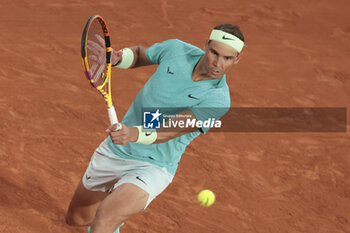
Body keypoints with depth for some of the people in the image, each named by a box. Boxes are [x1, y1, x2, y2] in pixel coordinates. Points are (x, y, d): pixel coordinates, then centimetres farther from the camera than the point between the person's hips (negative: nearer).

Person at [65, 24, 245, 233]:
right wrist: (117, 58, -8)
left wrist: (134, 134, -53)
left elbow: (169, 130, -34)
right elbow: (139, 54, 14)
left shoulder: (218, 101, -23)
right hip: (114, 152, 6)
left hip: (153, 167, -6)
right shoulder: (176, 49, -8)